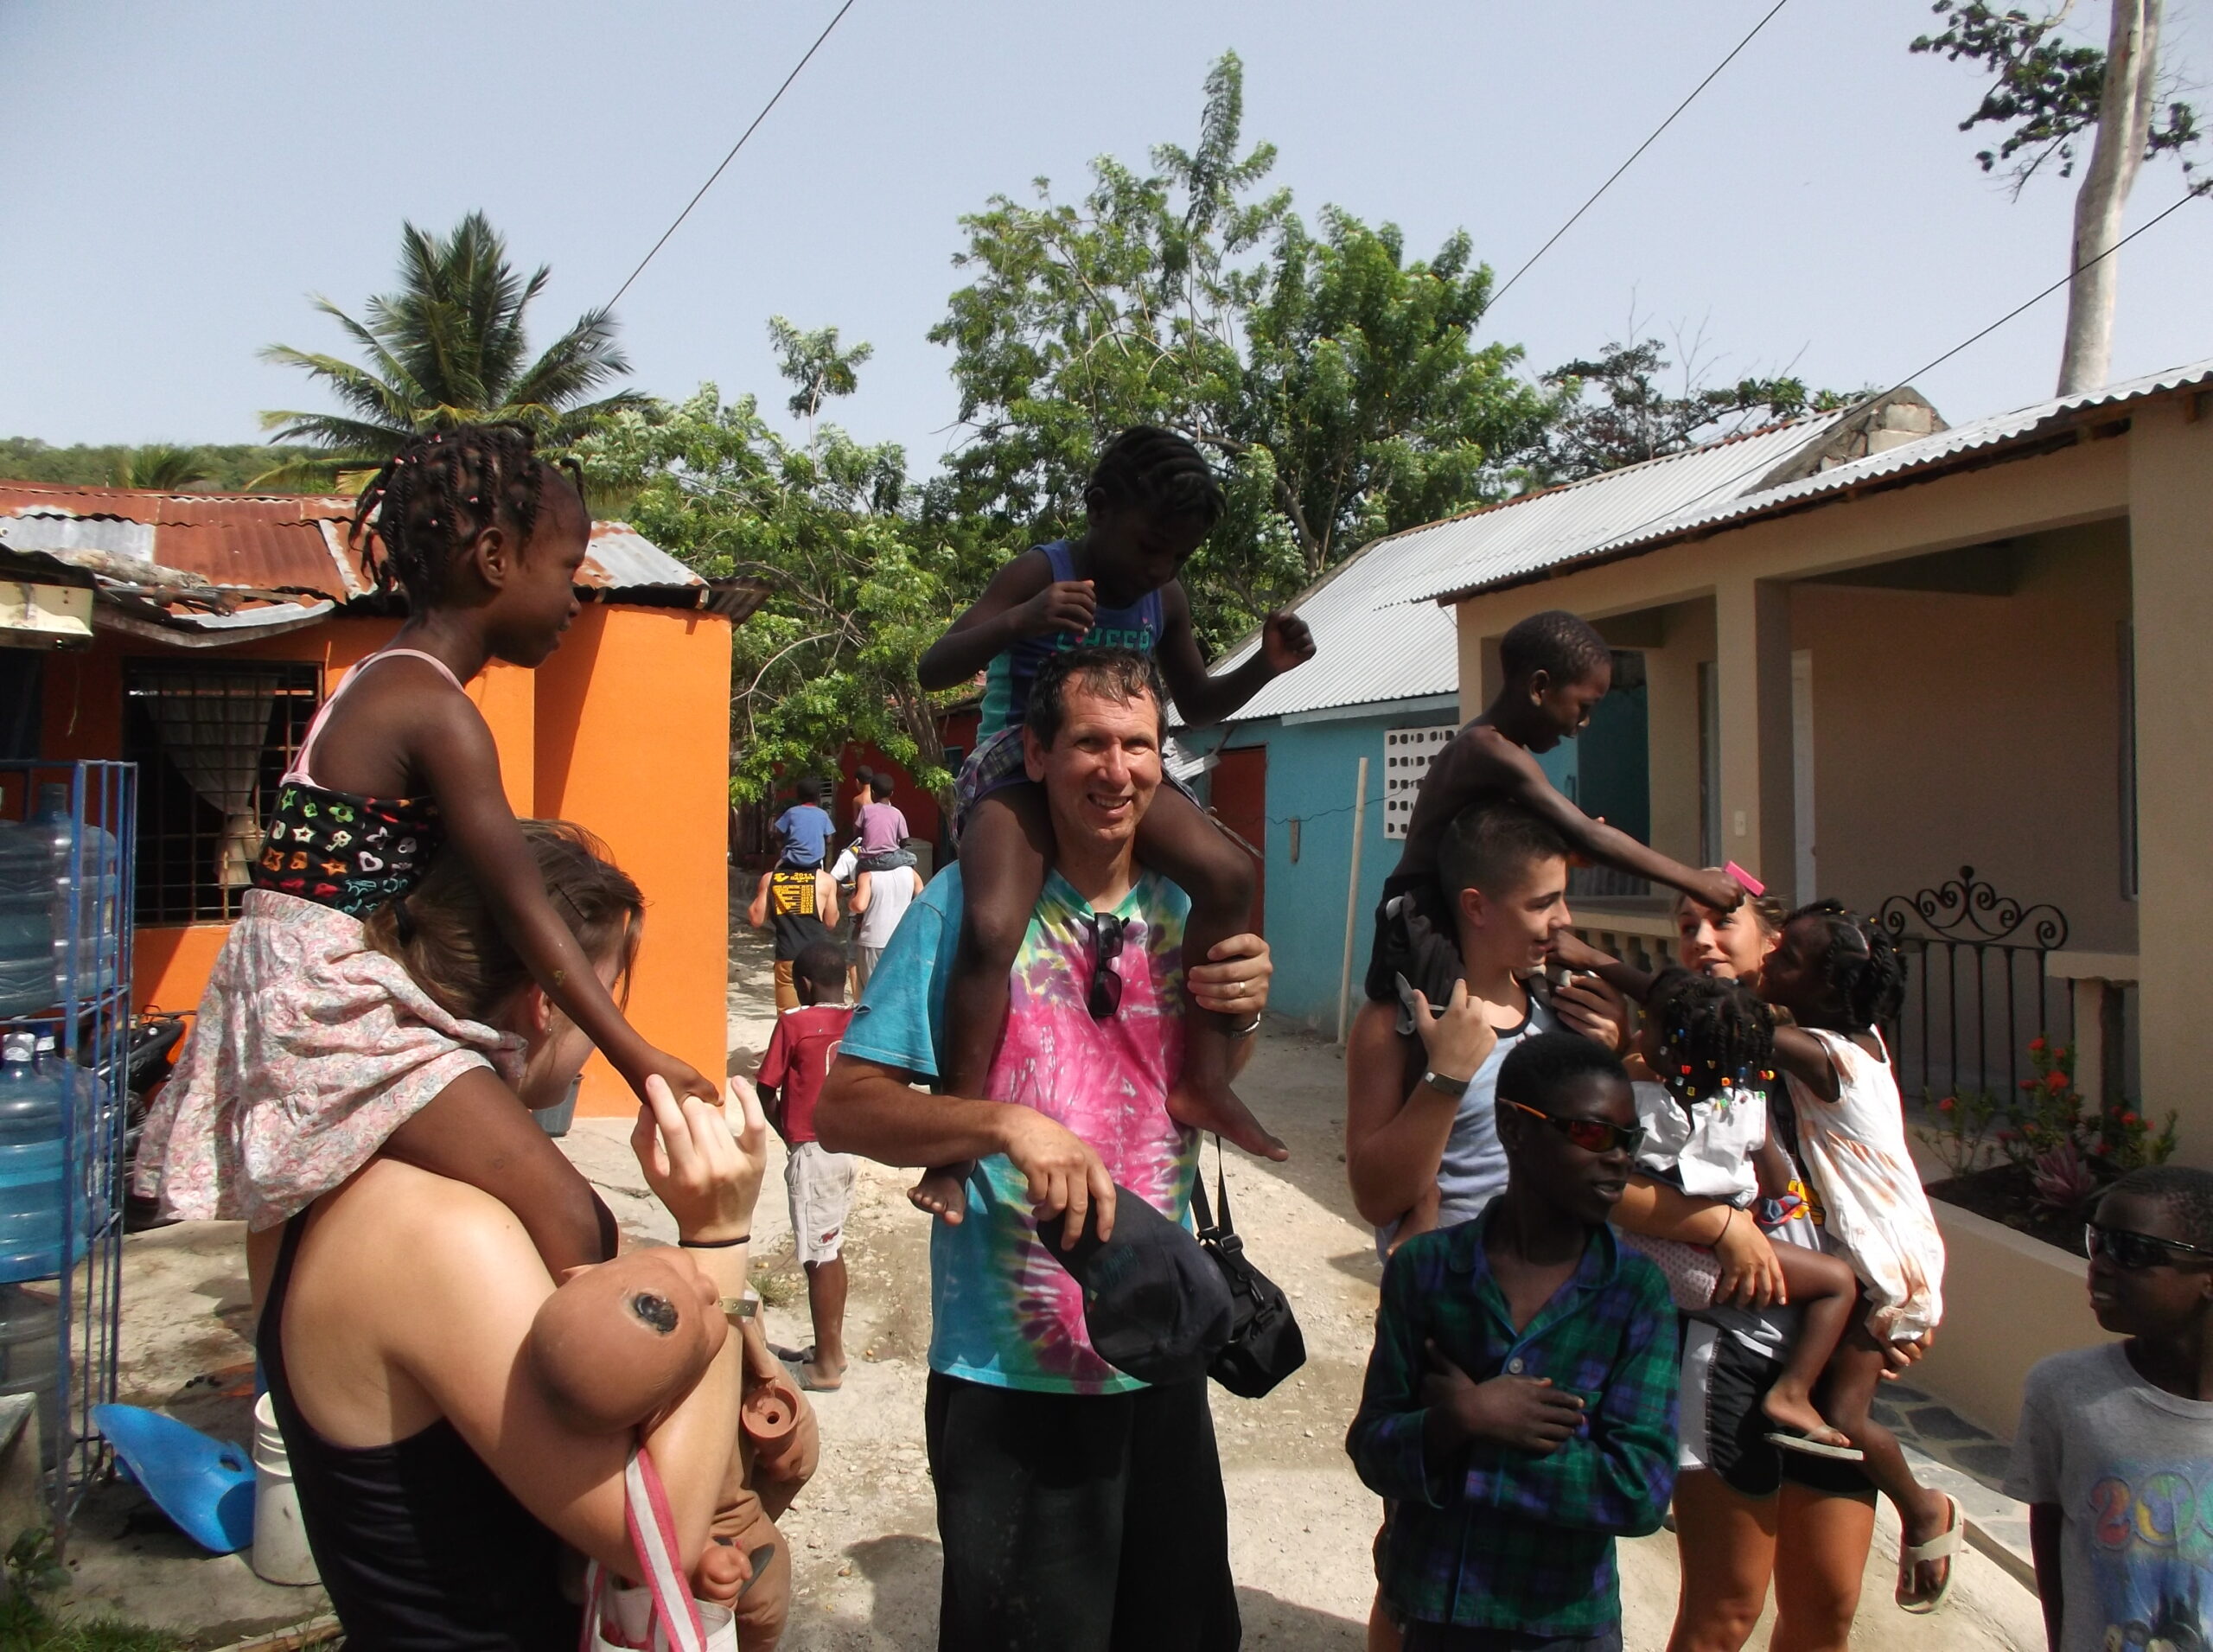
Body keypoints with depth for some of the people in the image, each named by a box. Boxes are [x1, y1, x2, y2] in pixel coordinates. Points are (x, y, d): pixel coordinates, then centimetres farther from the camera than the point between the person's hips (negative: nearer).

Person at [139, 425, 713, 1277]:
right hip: (336, 1009, -11)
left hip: (302, 1001, 11)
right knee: (566, 1221, -19)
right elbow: (522, 908, -19)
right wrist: (638, 1059, -17)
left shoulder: (381, 680, 13)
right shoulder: (437, 710, -16)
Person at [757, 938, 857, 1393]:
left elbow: (766, 1091, -8)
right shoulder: (860, 1022, 3)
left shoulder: (794, 1023, -13)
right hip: (849, 1145, 7)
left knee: (819, 1257, 1)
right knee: (831, 1250, 19)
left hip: (812, 1151, -7)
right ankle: (832, 1347, 30)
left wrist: (786, 1131, 8)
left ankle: (826, 1365, 10)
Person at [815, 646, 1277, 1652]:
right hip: (1011, 1374, -5)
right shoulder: (969, 901, -11)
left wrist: (1244, 1015, -5)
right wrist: (1008, 1125, -29)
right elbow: (843, 1108, -14)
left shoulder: (1182, 907, 3)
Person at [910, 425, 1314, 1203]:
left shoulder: (1165, 602, 6)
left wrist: (1264, 666, -1)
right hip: (1014, 772, -5)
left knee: (1228, 875, -19)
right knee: (992, 927, -32)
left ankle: (1203, 1079, -8)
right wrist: (1017, 622, -38)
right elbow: (933, 670, -19)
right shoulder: (1038, 574, -11)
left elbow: (1196, 705, 19)